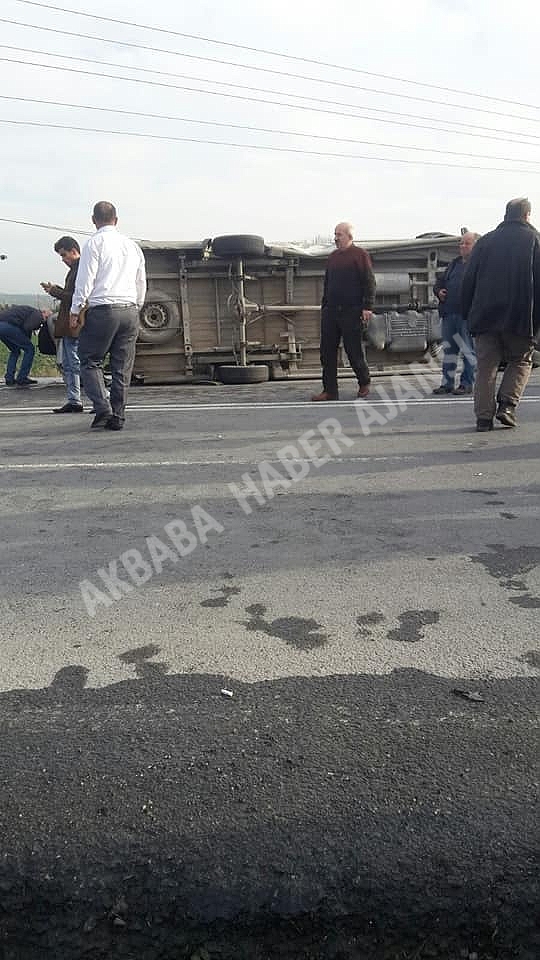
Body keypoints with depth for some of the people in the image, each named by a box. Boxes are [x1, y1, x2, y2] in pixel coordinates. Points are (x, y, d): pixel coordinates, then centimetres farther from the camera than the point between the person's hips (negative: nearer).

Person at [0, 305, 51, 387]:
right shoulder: (37, 315, 1)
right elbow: (26, 328, -13)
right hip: (7, 325, -10)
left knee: (15, 351, 27)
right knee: (29, 349, 3)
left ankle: (9, 379, 20)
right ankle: (21, 379, 3)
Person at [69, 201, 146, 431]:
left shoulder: (95, 243, -2)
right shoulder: (133, 246, 15)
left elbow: (85, 280, -7)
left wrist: (75, 311, 0)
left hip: (103, 310, -5)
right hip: (130, 310, 5)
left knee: (90, 361, 6)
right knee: (122, 367, 7)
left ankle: (103, 408, -10)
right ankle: (117, 417, 10)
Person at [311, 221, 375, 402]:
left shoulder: (360, 255, -1)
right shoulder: (332, 257, 18)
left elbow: (369, 282, -6)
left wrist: (367, 307, -14)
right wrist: (324, 306, 17)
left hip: (352, 312, -6)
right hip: (331, 311, 6)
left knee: (354, 350, 1)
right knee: (327, 351, 1)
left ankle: (364, 383, 23)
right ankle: (329, 390, 6)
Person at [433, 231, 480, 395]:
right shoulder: (454, 264, 21)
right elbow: (440, 281, 28)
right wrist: (438, 291, 8)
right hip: (449, 313, 7)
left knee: (468, 350, -1)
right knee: (448, 348, 9)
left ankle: (466, 384, 6)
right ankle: (447, 383, 16)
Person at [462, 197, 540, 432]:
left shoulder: (485, 241, 11)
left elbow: (468, 280, 9)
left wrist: (468, 313, 13)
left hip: (485, 315, 2)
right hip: (520, 316, -2)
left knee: (486, 366, 5)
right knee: (521, 361, 14)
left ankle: (484, 416, -1)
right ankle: (507, 405, -3)